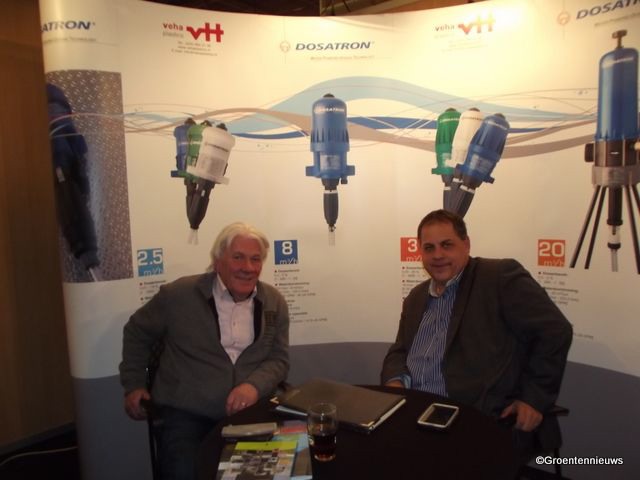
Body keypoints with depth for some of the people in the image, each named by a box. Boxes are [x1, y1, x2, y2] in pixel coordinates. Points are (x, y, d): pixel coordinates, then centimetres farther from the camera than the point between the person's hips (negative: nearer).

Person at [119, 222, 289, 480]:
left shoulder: (274, 302, 4)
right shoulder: (178, 294, -5)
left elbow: (279, 359, 5)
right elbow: (137, 333, 12)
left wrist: (255, 385, -15)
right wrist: (134, 384, 8)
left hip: (249, 412, 3)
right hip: (187, 414, -2)